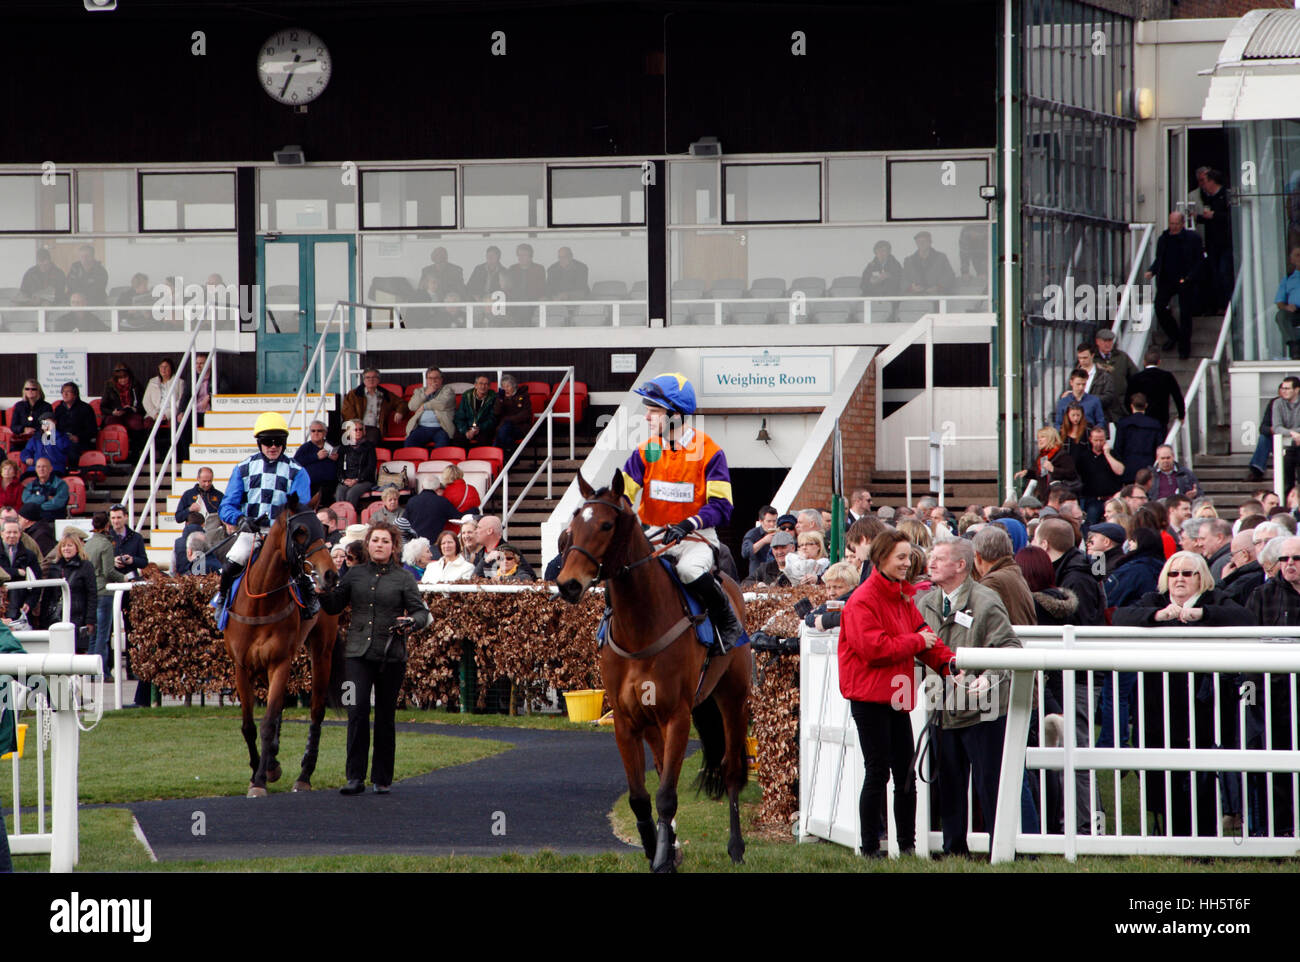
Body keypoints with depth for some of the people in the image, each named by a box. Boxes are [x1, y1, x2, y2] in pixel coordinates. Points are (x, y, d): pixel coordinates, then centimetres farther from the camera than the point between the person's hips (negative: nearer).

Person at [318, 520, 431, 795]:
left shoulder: (403, 578, 4)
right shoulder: (354, 574, 10)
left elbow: (422, 612, 1)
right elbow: (335, 606, 14)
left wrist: (411, 621, -20)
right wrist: (322, 592, -5)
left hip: (391, 655, -1)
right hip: (358, 653, 1)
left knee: (385, 717, 5)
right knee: (357, 711, -11)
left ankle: (382, 778, 15)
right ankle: (355, 777, -9)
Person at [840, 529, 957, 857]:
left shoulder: (904, 596, 14)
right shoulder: (863, 601, -13)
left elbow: (922, 632, 9)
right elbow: (873, 647, -22)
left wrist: (947, 661, -8)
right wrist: (916, 642, -17)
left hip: (896, 696, 8)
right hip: (870, 697, -8)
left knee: (905, 773, 10)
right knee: (877, 772, -5)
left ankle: (908, 844, 16)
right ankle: (870, 848, 2)